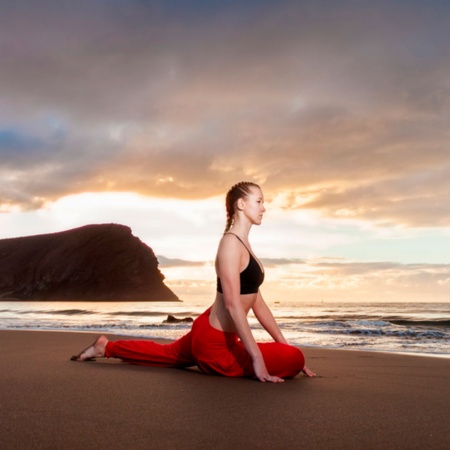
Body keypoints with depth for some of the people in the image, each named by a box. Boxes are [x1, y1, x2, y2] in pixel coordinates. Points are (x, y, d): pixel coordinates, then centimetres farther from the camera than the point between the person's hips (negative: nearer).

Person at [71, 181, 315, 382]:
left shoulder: (245, 245, 9)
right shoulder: (231, 243, -21)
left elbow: (257, 302, 10)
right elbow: (232, 304, -27)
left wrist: (284, 343, 7)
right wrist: (257, 358, -28)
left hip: (208, 333, 10)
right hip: (215, 344, -10)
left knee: (167, 353, 34)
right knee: (295, 358, -13)